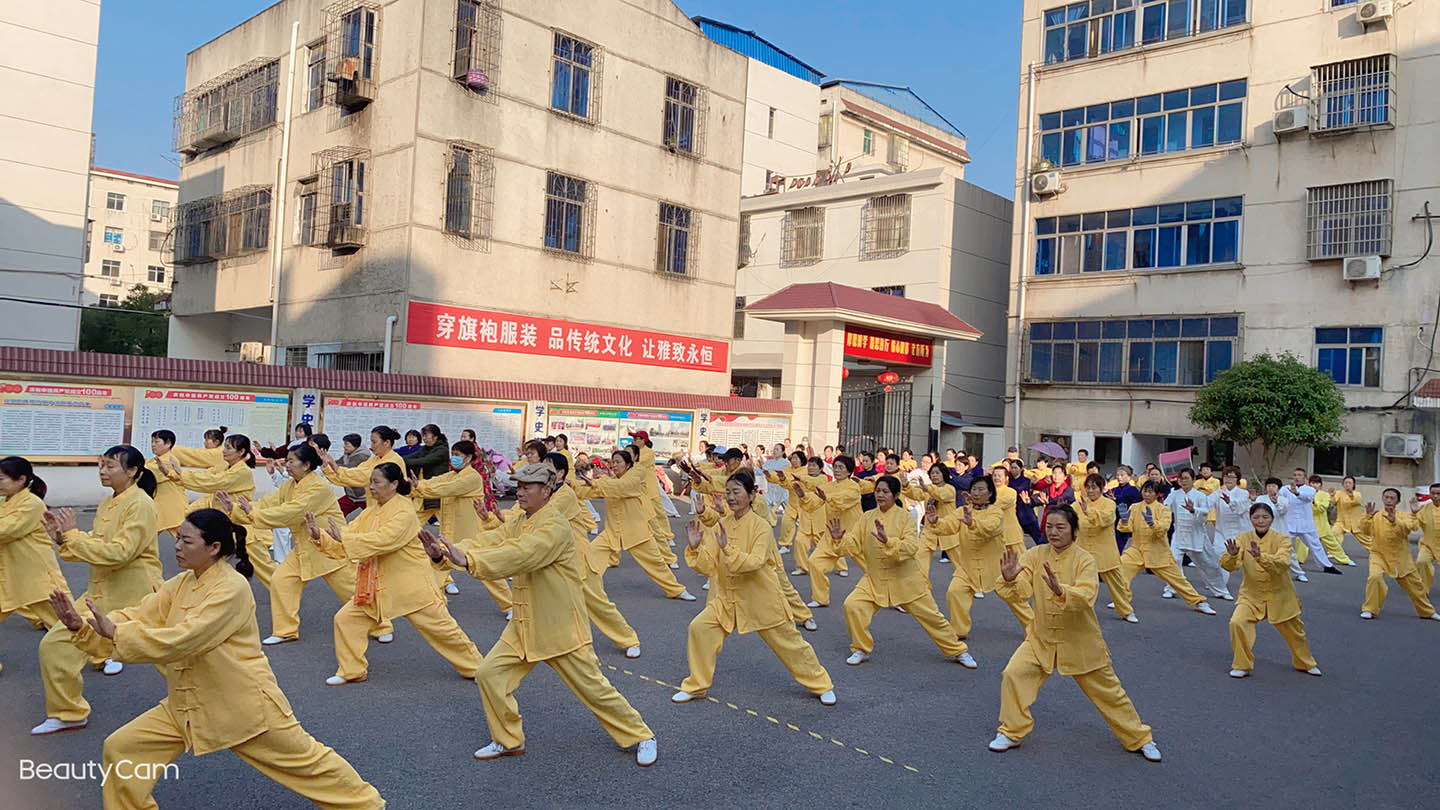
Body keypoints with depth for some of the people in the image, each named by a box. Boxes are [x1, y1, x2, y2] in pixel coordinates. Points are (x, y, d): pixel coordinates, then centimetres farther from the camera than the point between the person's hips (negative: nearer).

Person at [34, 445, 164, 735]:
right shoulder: (106, 504, 9)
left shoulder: (141, 505, -17)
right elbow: (96, 548, 14)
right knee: (54, 644, 3)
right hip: (101, 592, 8)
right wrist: (63, 537, -2)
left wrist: (72, 534, -20)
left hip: (135, 597, -8)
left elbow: (119, 553, -25)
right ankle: (68, 713, 21)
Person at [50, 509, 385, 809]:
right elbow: (136, 618, -2)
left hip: (243, 704, -7)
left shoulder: (232, 588, -23)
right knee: (120, 749, 0)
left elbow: (182, 640, -29)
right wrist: (80, 625, -16)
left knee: (305, 759, 4)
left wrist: (115, 632, -28)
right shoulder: (180, 584, 3)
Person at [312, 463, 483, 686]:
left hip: (411, 585, -7)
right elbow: (345, 544, 5)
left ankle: (475, 668, 18)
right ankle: (351, 671, 18)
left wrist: (344, 537, -30)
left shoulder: (405, 512, -18)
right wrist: (319, 536, -11)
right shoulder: (371, 512, 7)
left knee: (441, 628, 0)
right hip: (378, 586, 7)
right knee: (345, 619, 1)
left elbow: (382, 541, -30)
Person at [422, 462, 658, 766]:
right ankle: (508, 741, 21)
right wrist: (444, 552, -23)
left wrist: (468, 560, -46)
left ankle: (641, 737, 21)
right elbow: (487, 541, -6)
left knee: (593, 688, 1)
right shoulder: (519, 524, 8)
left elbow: (520, 556, -37)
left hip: (560, 628, -8)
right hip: (526, 627, 8)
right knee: (489, 673, 1)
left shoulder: (555, 526, -21)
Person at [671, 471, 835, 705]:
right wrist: (695, 547, -20)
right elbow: (709, 567, -4)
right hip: (728, 598, 5)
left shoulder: (761, 526, -17)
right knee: (699, 628, -9)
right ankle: (696, 686, 10)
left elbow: (754, 563, -29)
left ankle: (821, 685, 30)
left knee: (789, 643, 6)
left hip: (762, 600, -4)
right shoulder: (721, 525, -2)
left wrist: (727, 548, -38)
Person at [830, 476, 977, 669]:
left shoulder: (904, 517, -10)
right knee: (852, 605, -16)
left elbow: (911, 547, -23)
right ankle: (861, 650, 6)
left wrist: (888, 541, -37)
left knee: (930, 616, 6)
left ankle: (958, 652, 29)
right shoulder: (867, 517, 0)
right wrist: (840, 538, -20)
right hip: (875, 579, 3)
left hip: (906, 580, -3)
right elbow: (855, 545, -1)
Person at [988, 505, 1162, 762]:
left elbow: (1085, 596, -31)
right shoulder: (1036, 555, -7)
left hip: (1081, 641, -2)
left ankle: (1140, 739, 33)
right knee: (1013, 674, -13)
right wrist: (1010, 580, -40)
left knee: (1108, 691, 11)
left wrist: (1060, 590, -50)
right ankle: (1011, 732, 6)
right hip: (1042, 637, 2)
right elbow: (1022, 591, -17)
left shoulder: (1084, 559, -16)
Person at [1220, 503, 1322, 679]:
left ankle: (1305, 663, 49)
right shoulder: (1242, 538, -9)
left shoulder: (1282, 539, -12)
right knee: (1237, 623, -22)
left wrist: (1260, 556, -47)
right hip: (1251, 595, 0)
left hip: (1279, 596, 0)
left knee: (1294, 631, 18)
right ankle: (1242, 666, -3)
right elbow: (1228, 565, -20)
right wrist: (1232, 555, -43)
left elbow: (1283, 563, -31)